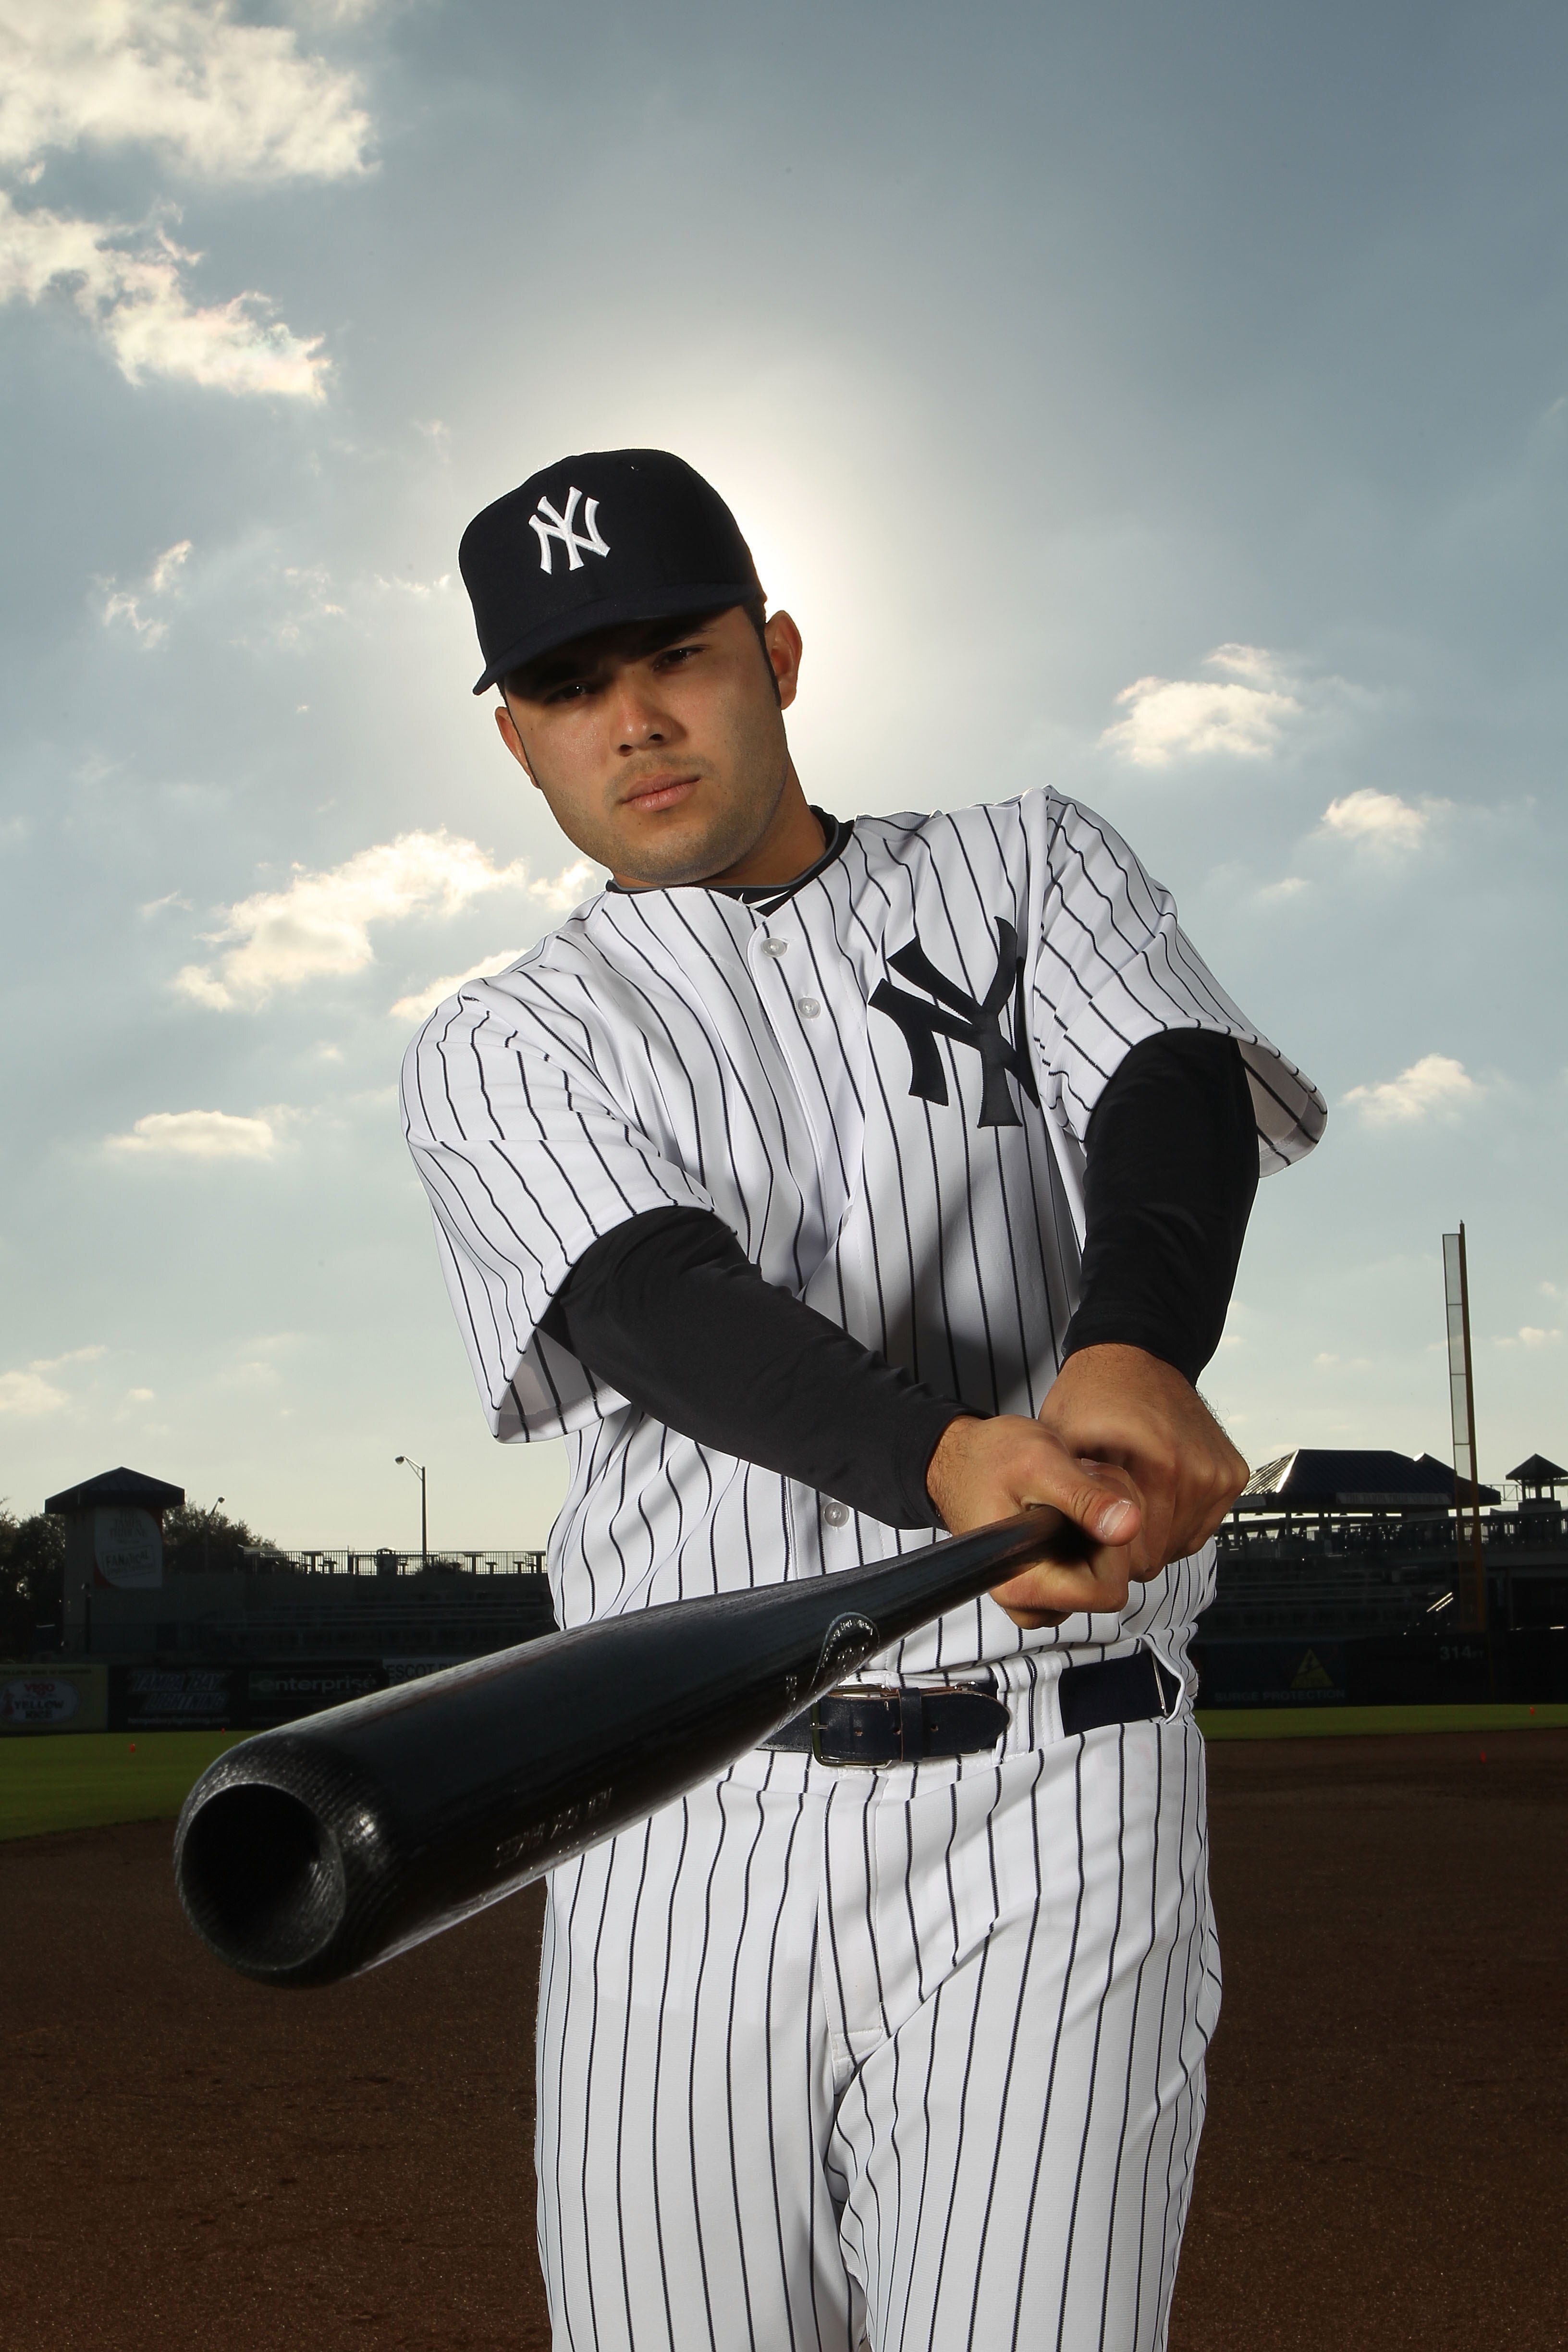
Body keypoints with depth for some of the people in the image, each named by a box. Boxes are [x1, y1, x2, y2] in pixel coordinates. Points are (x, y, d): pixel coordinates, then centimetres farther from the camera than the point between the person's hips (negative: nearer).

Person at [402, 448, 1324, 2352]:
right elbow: (663, 1306, -13)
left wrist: (1130, 1361, -34)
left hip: (1048, 1802, -1)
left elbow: (1172, 1103, -10)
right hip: (683, 1836, 2)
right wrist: (952, 1465, -33)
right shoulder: (496, 1053, 8)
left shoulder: (1028, 871, 10)